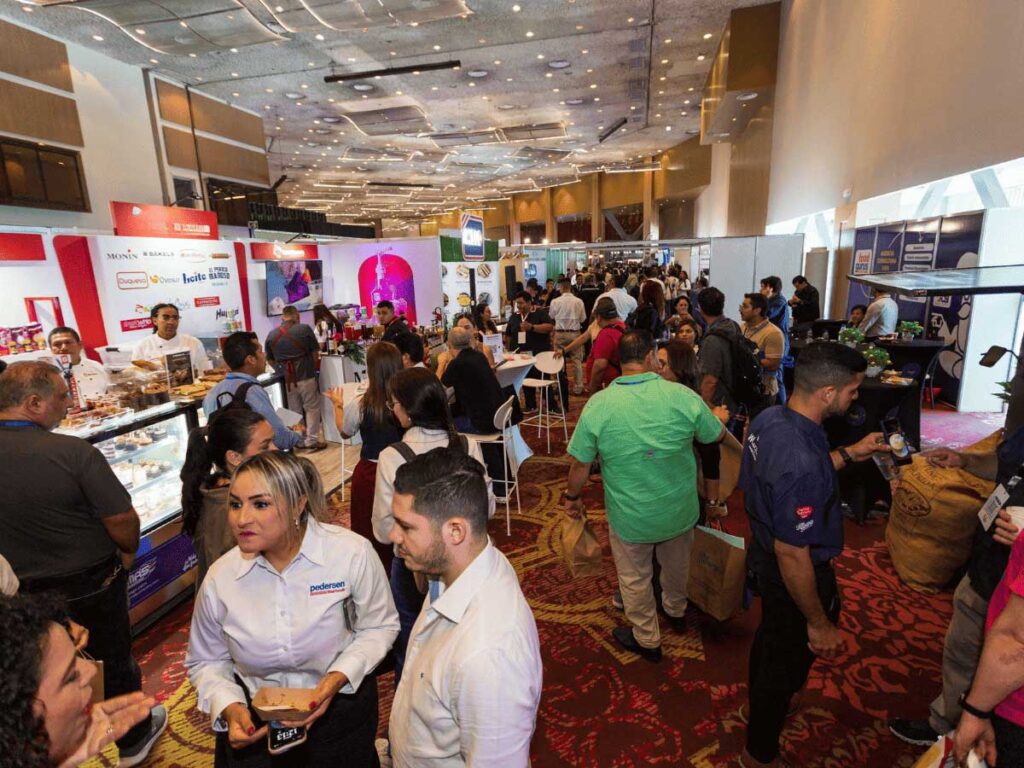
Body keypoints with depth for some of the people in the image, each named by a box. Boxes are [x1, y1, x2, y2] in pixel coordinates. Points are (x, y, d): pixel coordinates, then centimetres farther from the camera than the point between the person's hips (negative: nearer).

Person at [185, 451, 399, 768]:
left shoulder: (353, 553, -23)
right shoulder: (219, 578, -14)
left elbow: (379, 626, -9)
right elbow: (206, 662, 2)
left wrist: (338, 678, -22)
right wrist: (229, 708, -15)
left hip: (340, 713, -1)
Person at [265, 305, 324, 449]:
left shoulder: (271, 335, 4)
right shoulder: (305, 328, -4)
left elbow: (270, 360, 11)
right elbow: (315, 353, 0)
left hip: (286, 379, 3)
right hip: (305, 375, -3)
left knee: (294, 410, 14)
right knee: (312, 408, 8)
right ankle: (312, 439, 7)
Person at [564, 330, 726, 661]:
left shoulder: (597, 405, -21)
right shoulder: (684, 396, -19)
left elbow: (580, 463, -13)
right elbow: (716, 436, 0)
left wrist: (573, 498, 6)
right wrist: (719, 416, 24)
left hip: (630, 518, -2)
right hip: (680, 510, 3)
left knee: (635, 578, 22)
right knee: (676, 565, 31)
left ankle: (647, 640, 43)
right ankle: (676, 612, 59)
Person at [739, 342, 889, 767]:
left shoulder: (768, 419, -11)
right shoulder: (801, 465, -39)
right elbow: (792, 556, -31)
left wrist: (851, 453, 5)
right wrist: (819, 623, -17)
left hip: (764, 555, 8)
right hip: (793, 576, -8)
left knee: (770, 636, 32)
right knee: (788, 660, 17)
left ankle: (759, 707, 62)